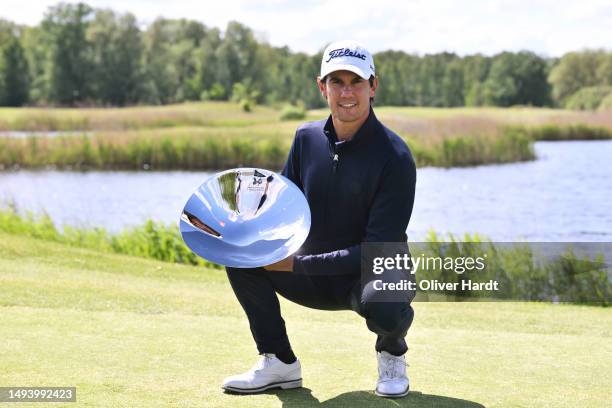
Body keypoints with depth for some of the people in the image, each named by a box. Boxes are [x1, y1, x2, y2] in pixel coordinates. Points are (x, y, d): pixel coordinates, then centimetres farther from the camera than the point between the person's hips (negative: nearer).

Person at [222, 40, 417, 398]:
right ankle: (280, 362, -1)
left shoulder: (395, 156, -19)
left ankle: (392, 355, 0)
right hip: (317, 280, 6)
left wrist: (297, 264, -27)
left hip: (371, 275, -5)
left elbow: (378, 249, -24)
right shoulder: (307, 138, -1)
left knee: (383, 307, -39)